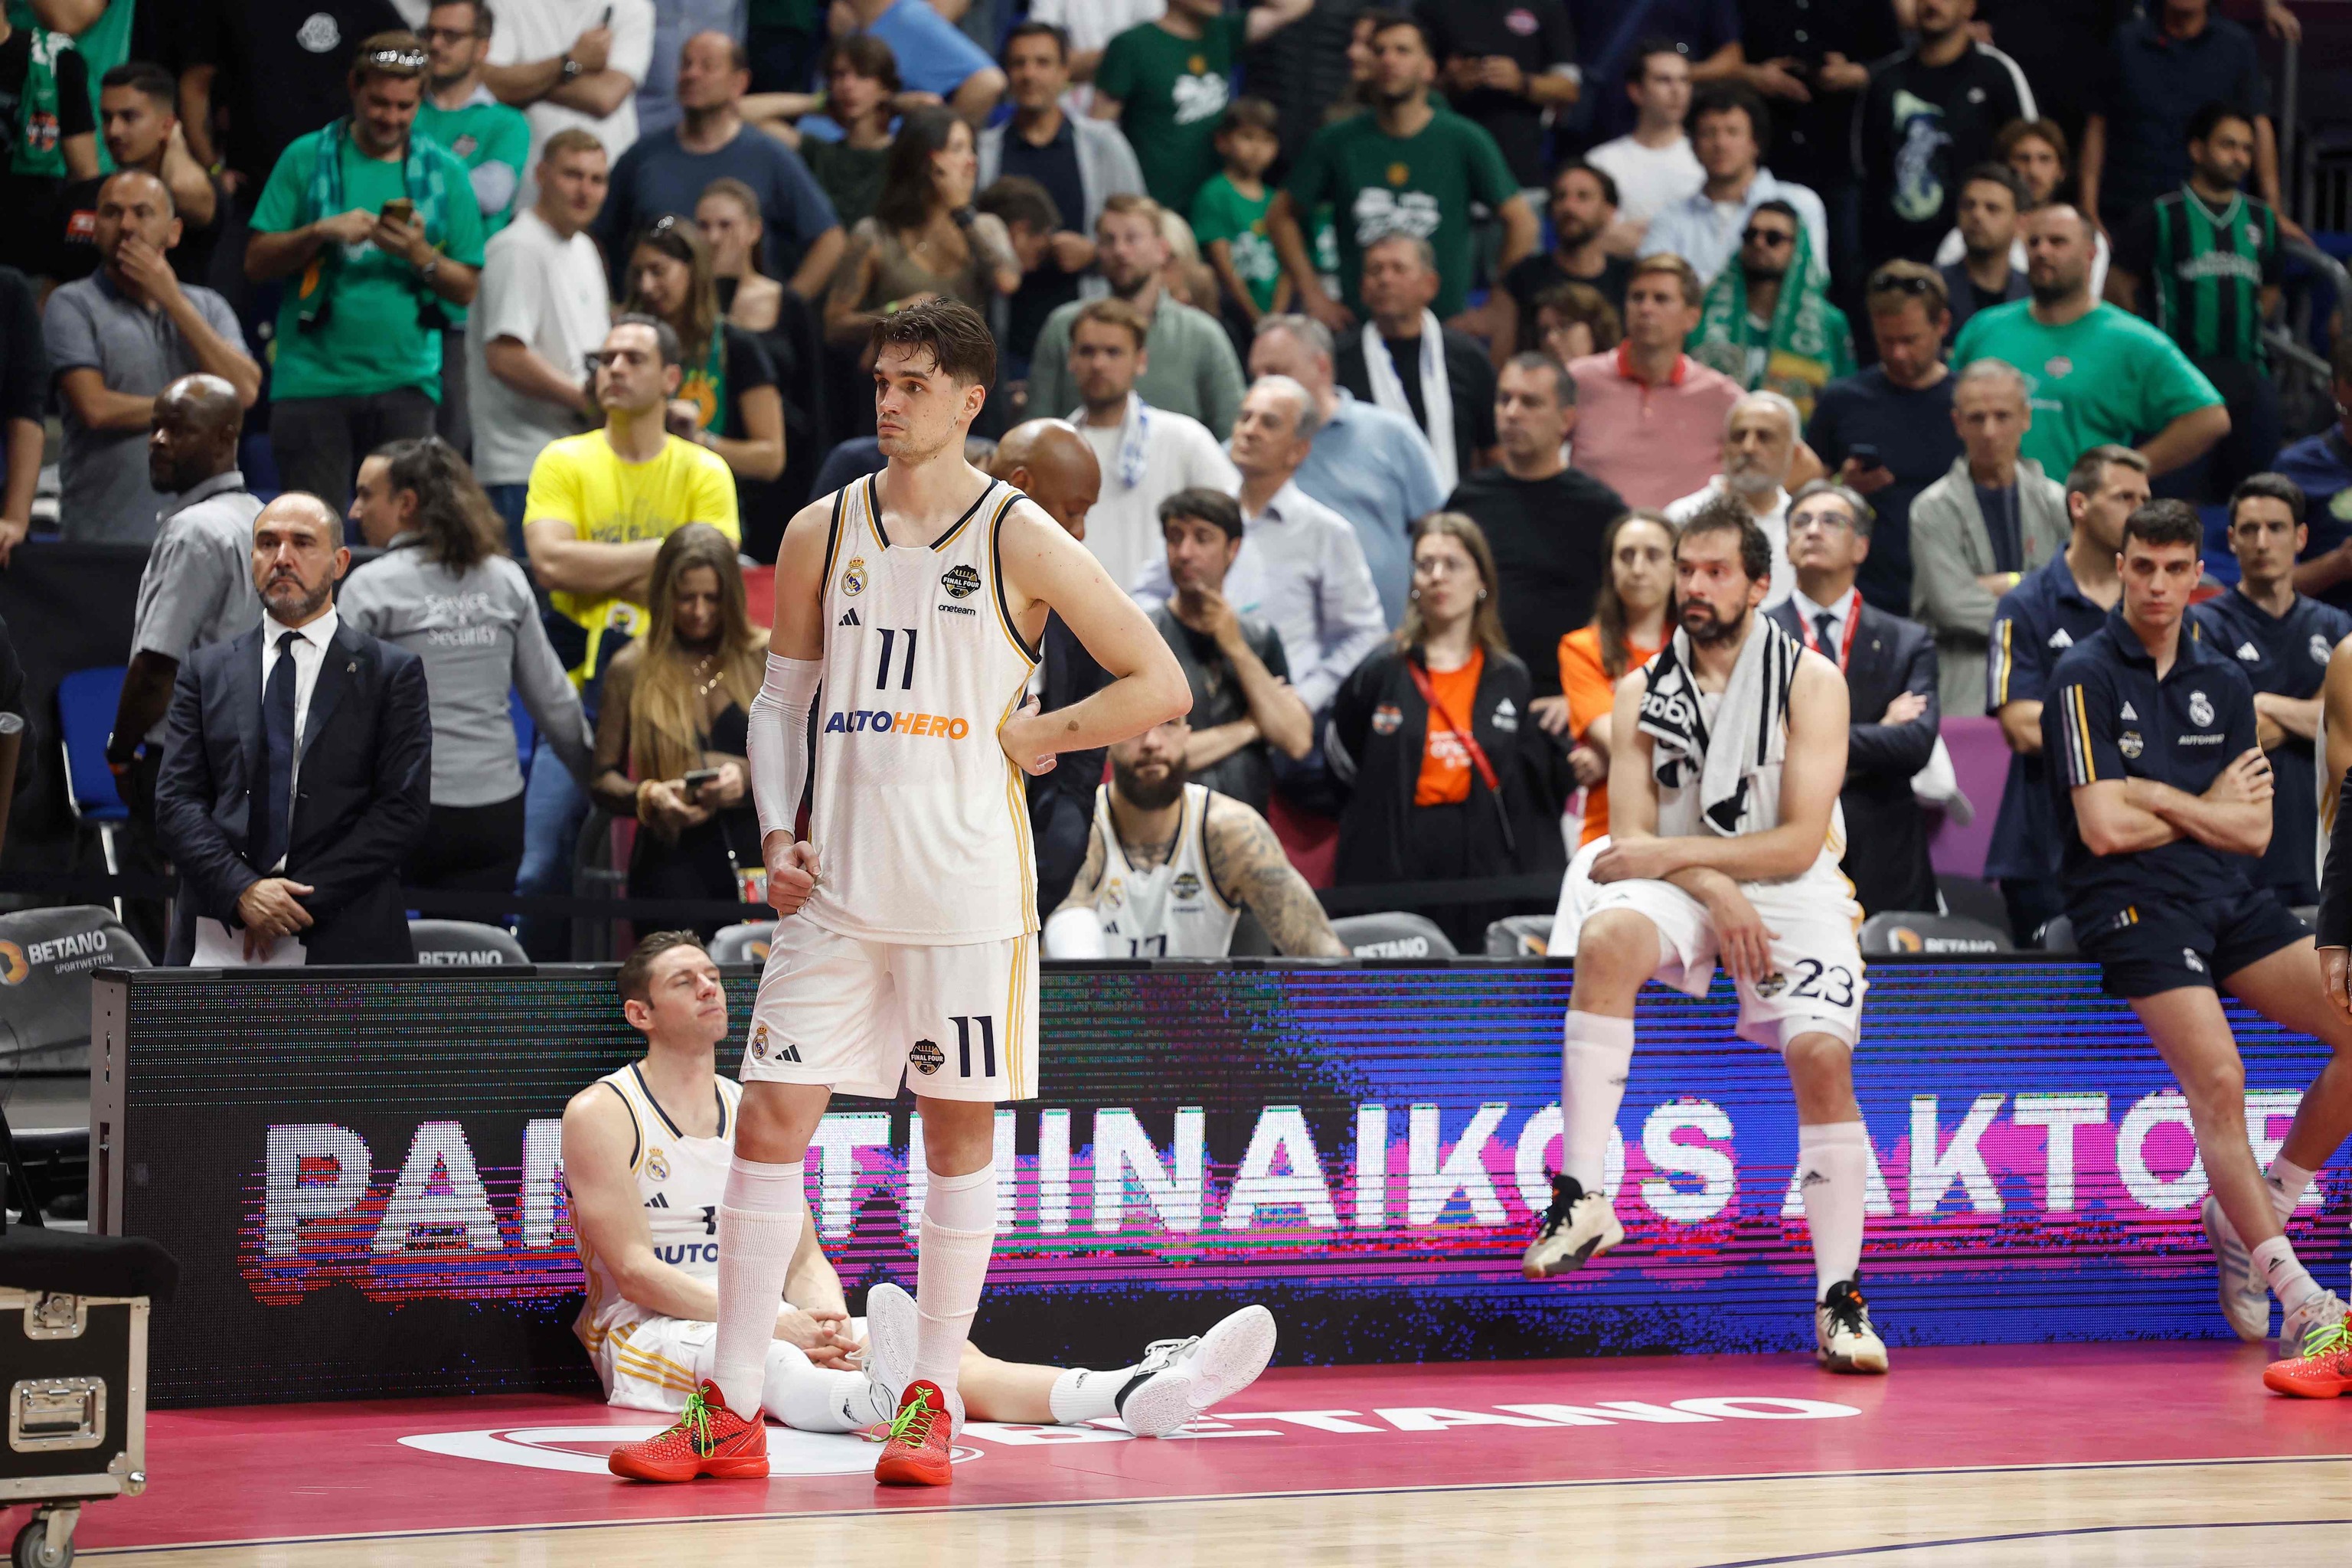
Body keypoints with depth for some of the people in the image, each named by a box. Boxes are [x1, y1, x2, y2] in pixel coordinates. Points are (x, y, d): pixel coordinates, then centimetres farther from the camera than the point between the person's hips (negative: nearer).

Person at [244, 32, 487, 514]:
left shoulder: (444, 172, 9)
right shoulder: (307, 158, 7)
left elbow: (466, 289, 8)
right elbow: (257, 263, 3)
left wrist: (419, 254, -10)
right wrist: (322, 232, -11)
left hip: (404, 382, 1)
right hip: (313, 379, -1)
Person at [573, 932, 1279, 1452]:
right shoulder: (601, 1115, -2)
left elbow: (803, 1257, 13)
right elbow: (637, 1271, -12)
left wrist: (827, 1320, -13)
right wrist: (776, 1324, -21)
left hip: (763, 1322, 6)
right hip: (651, 1331, -6)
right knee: (769, 1362, -42)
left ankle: (1136, 1392, -45)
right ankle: (874, 1401, -79)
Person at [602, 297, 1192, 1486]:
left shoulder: (1020, 541, -4)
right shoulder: (823, 532, 8)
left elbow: (1160, 686, -1)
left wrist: (1027, 735, -6)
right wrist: (777, 833, 3)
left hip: (966, 885, -3)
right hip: (836, 885, 3)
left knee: (960, 1127, 3)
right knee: (769, 1119, -2)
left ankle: (932, 1402, 13)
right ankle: (730, 1413, 2)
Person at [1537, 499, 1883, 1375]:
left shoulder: (1811, 683, -2)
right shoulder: (1643, 693, 7)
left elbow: (1799, 841, -10)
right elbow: (1633, 832, 1)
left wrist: (1672, 853, -17)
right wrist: (1714, 891, -18)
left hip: (1790, 889, -2)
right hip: (1683, 887, 2)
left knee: (1822, 1055, -24)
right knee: (1606, 937, -32)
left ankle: (1840, 1300, -16)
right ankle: (1583, 1196, -32)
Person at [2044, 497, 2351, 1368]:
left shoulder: (2224, 683, 13)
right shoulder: (2087, 676, -4)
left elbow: (2254, 831, 7)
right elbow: (2105, 828, -13)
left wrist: (2157, 798, -6)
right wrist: (2207, 809, 1)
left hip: (2227, 899, 6)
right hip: (2132, 904, -6)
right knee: (2218, 1080, -23)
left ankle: (2252, 1211, 9)